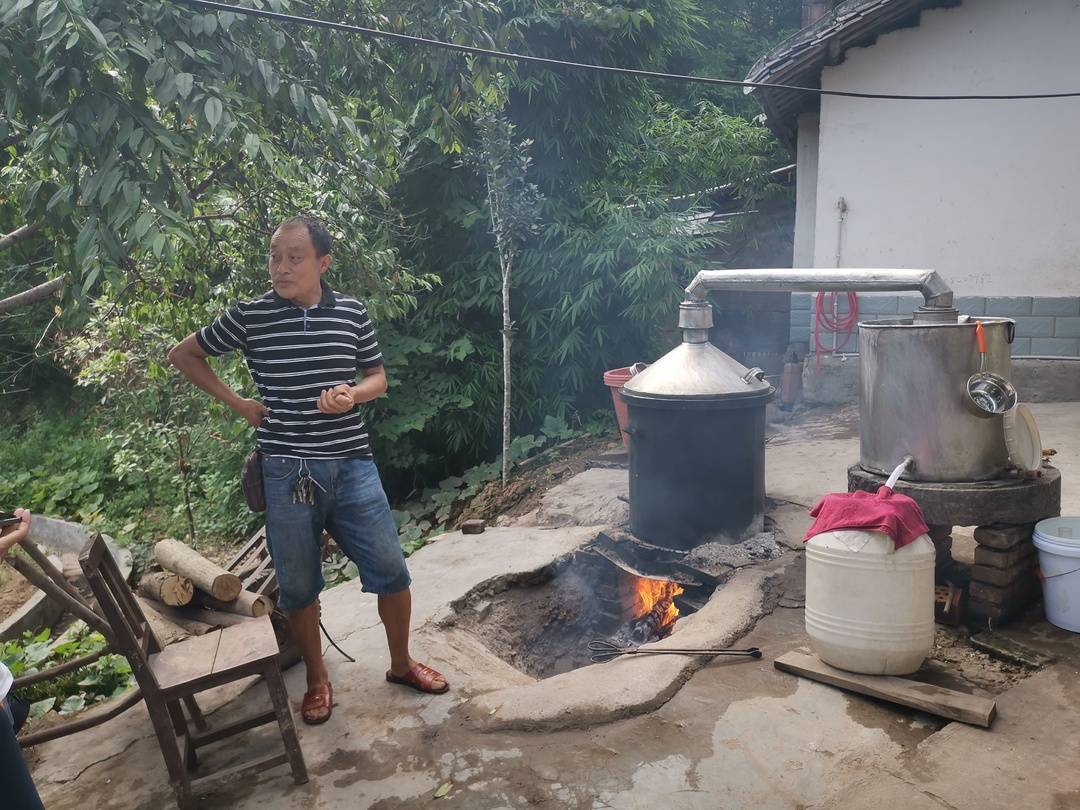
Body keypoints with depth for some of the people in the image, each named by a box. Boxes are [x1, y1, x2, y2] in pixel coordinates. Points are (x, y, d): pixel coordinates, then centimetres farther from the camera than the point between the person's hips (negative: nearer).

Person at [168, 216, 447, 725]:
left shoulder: (352, 313, 1)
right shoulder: (249, 316, -2)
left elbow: (377, 378, 12)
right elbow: (182, 355, 10)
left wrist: (352, 395, -11)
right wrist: (238, 404, 2)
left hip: (352, 466, 1)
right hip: (287, 473, -1)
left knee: (391, 571, 5)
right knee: (298, 585, 11)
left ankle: (401, 664, 29)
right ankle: (317, 679, 33)